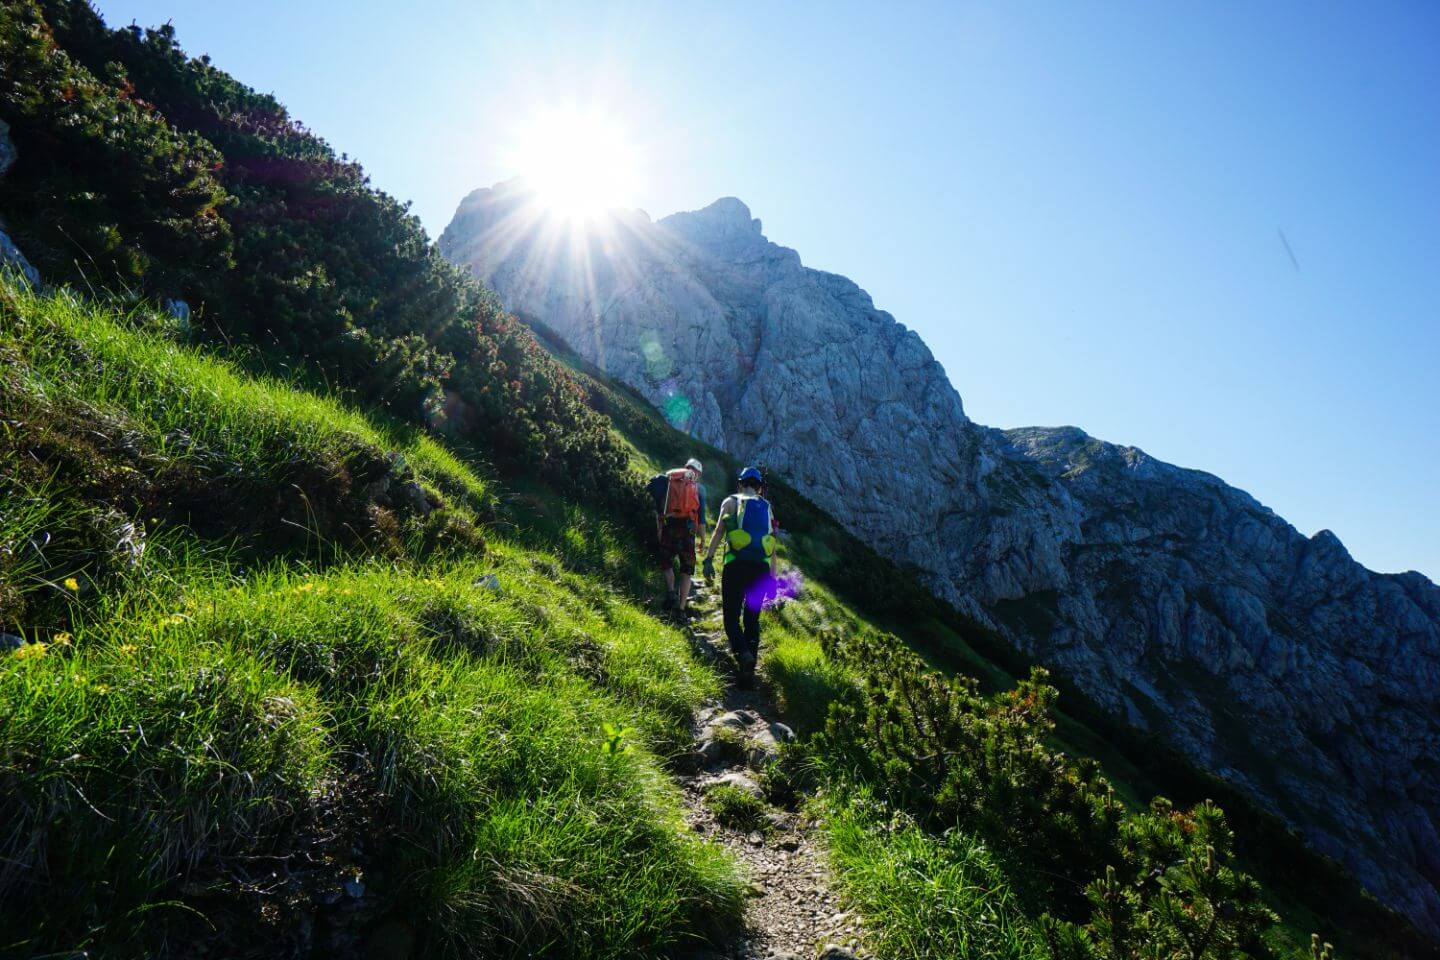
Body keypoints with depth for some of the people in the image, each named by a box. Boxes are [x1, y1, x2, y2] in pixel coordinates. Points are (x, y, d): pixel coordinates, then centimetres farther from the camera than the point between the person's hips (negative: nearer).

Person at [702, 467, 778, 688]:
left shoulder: (731, 502, 12)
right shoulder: (767, 507, 19)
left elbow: (718, 531, -2)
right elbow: (773, 547, 17)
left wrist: (709, 559, -5)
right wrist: (772, 578, 19)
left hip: (736, 565, -3)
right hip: (761, 568, 3)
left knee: (732, 617, 2)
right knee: (752, 619, 12)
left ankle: (743, 653, -26)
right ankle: (749, 673, 10)